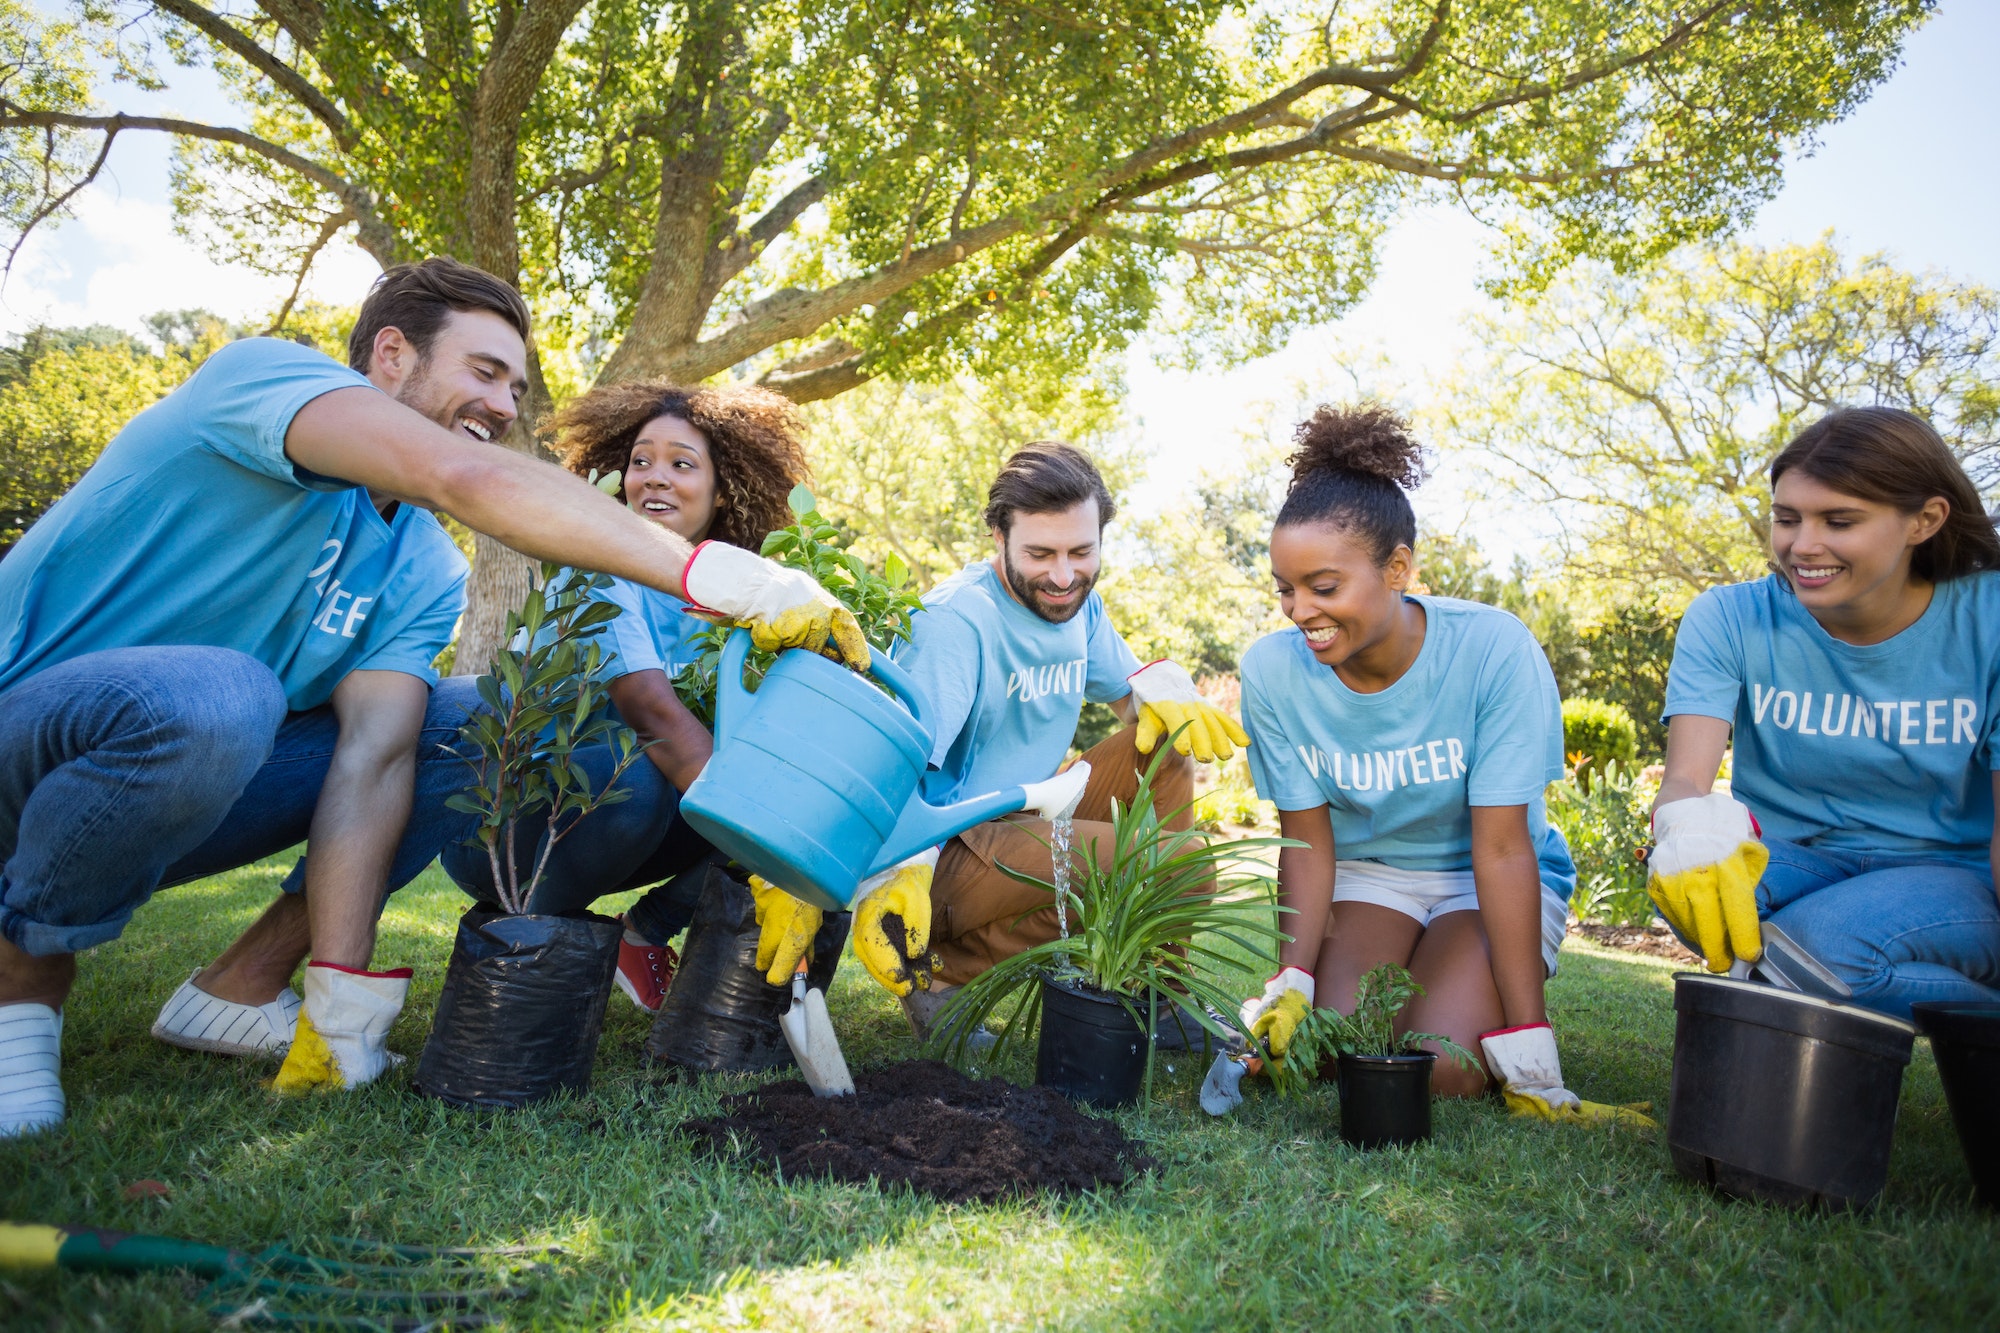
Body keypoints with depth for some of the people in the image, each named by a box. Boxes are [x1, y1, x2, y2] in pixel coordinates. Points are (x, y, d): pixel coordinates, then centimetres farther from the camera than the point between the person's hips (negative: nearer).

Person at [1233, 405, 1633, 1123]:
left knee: (1441, 1068, -23)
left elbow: (1501, 848, -24)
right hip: (1364, 870, 2)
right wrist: (1292, 984, -23)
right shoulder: (1273, 670, -18)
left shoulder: (1493, 649, -27)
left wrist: (1531, 1064, -24)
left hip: (1480, 878, -2)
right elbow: (1309, 843, -9)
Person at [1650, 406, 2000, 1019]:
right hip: (1792, 871, 2)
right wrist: (1687, 819, -46)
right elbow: (1685, 777, -20)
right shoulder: (1729, 621, -7)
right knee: (1678, 863, -33)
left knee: (1827, 938, -35)